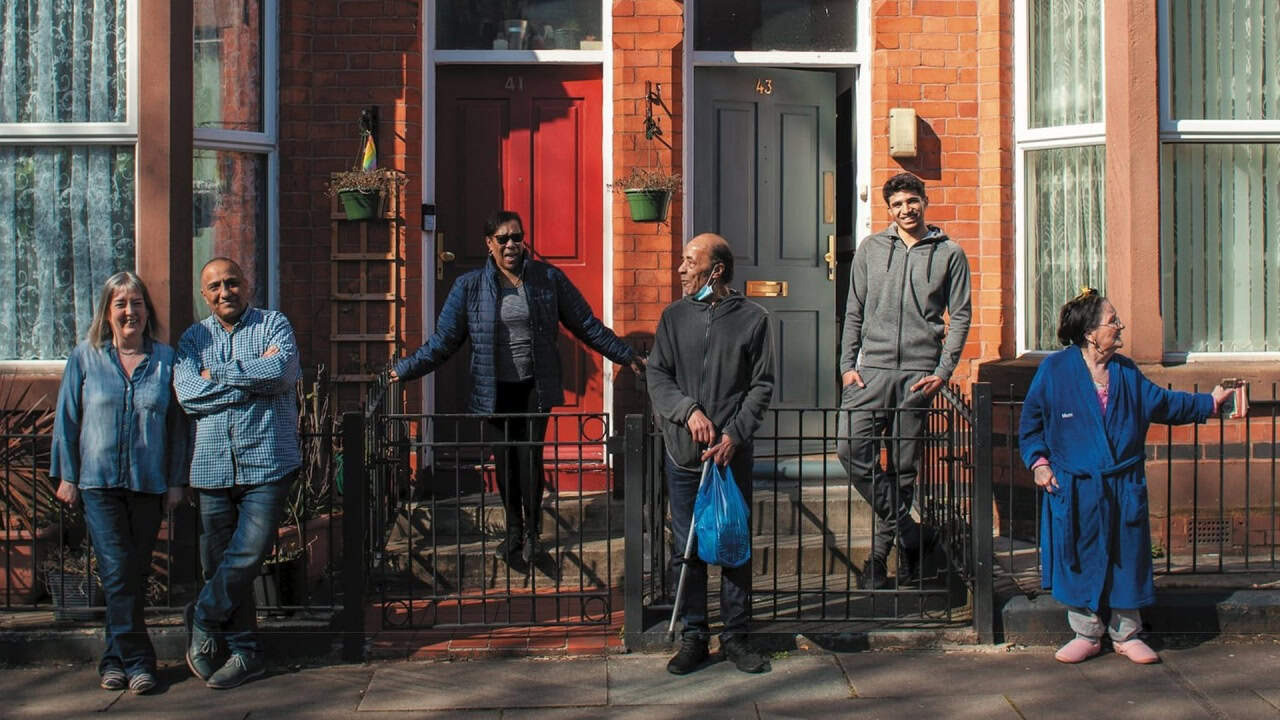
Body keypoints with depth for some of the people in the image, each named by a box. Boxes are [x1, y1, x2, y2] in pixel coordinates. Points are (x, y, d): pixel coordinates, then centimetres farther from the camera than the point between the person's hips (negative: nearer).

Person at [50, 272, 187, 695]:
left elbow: (176, 424, 6)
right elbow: (68, 419, 6)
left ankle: (116, 658, 18)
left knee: (136, 574, 6)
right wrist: (66, 475, 3)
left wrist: (176, 481, 3)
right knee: (117, 572, -9)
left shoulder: (165, 358, 4)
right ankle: (138, 660, -4)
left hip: (149, 484, 1)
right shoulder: (85, 358, 3)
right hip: (99, 481, -1)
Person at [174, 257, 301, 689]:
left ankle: (203, 621, 12)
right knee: (218, 563, 4)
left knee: (248, 555, -11)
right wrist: (253, 379, -6)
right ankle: (244, 652, 14)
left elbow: (281, 371, -14)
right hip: (212, 467, 3)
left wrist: (218, 374, -6)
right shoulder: (194, 338, 14)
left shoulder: (273, 325, 7)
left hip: (265, 463, -3)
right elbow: (187, 394, -3)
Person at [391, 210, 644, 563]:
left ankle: (532, 532, 10)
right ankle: (513, 529, 25)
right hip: (496, 389, 1)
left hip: (535, 387, -1)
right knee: (504, 458, 8)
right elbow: (443, 341, 3)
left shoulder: (548, 278, -1)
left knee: (530, 455, -6)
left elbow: (587, 325, 5)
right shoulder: (469, 287, -1)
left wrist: (627, 356, 4)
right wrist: (404, 370, -1)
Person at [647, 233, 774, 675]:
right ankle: (693, 636, 16)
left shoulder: (753, 318, 1)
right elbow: (656, 376, 3)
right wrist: (689, 411, -14)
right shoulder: (674, 317, 8)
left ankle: (735, 636, 17)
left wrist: (734, 434, -11)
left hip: (733, 454, -2)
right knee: (687, 550, 5)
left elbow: (762, 386, 0)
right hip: (684, 455, 2)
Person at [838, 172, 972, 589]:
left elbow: (959, 317, 5)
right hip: (872, 368, 2)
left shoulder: (949, 254, 7)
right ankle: (912, 533, -4)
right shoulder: (871, 249, 12)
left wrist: (943, 372, -6)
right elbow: (854, 312, 12)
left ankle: (880, 554, 11)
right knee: (851, 450, -14)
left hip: (919, 372, -1)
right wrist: (848, 365, 2)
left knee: (903, 467, 1)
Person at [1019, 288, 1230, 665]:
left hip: (1124, 488, 4)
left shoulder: (1126, 372, 7)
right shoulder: (1054, 369, -6)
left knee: (1126, 561, 6)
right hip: (1075, 490, -3)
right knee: (1081, 562, 2)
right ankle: (1087, 634, 16)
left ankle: (1126, 634, 20)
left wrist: (1209, 401, 19)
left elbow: (1163, 403, 19)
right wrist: (1039, 462, -7)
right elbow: (1031, 422, 2)